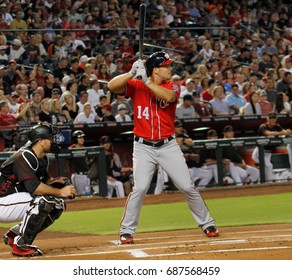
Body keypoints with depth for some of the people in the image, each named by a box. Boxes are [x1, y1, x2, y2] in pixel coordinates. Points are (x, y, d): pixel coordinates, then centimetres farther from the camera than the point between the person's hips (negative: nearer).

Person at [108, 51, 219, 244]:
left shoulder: (172, 87, 1)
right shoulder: (135, 86, -2)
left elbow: (169, 96, -23)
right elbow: (112, 86, -16)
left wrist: (147, 81, -28)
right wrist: (132, 73, -28)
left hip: (168, 146, 2)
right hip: (144, 147, -2)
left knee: (188, 187, 3)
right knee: (140, 188, -14)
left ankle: (207, 224, 17)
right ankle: (126, 231, -2)